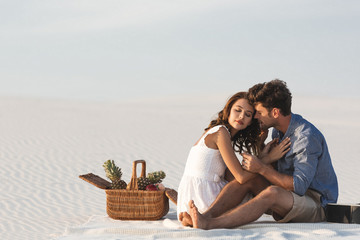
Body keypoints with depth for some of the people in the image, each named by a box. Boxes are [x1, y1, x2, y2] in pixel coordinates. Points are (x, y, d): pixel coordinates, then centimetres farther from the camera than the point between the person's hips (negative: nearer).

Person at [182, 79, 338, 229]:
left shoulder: (307, 136, -20)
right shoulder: (278, 132, 8)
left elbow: (299, 186, -26)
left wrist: (261, 168, -24)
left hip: (317, 206, -8)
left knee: (272, 193, -36)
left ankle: (209, 224, -47)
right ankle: (206, 216, -30)